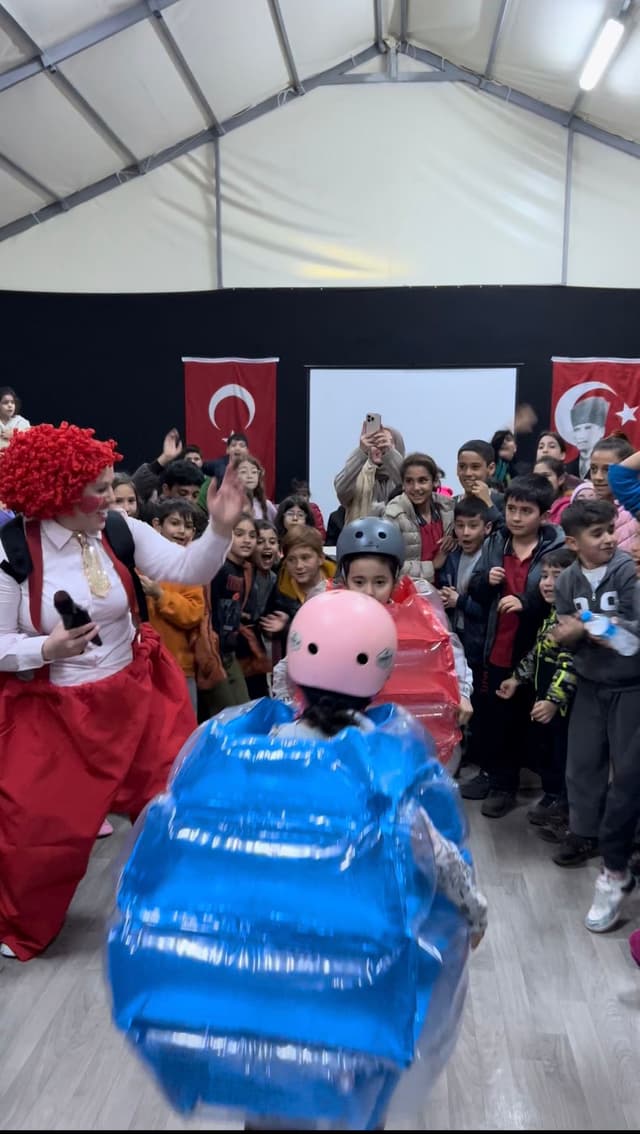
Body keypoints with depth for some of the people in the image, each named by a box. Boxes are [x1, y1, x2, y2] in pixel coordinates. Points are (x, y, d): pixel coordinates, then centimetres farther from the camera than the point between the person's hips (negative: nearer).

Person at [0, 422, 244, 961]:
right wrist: (47, 648, -29)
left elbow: (187, 569, -11)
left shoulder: (120, 531, -5)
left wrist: (220, 527, -28)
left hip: (136, 695, 4)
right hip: (51, 710, -3)